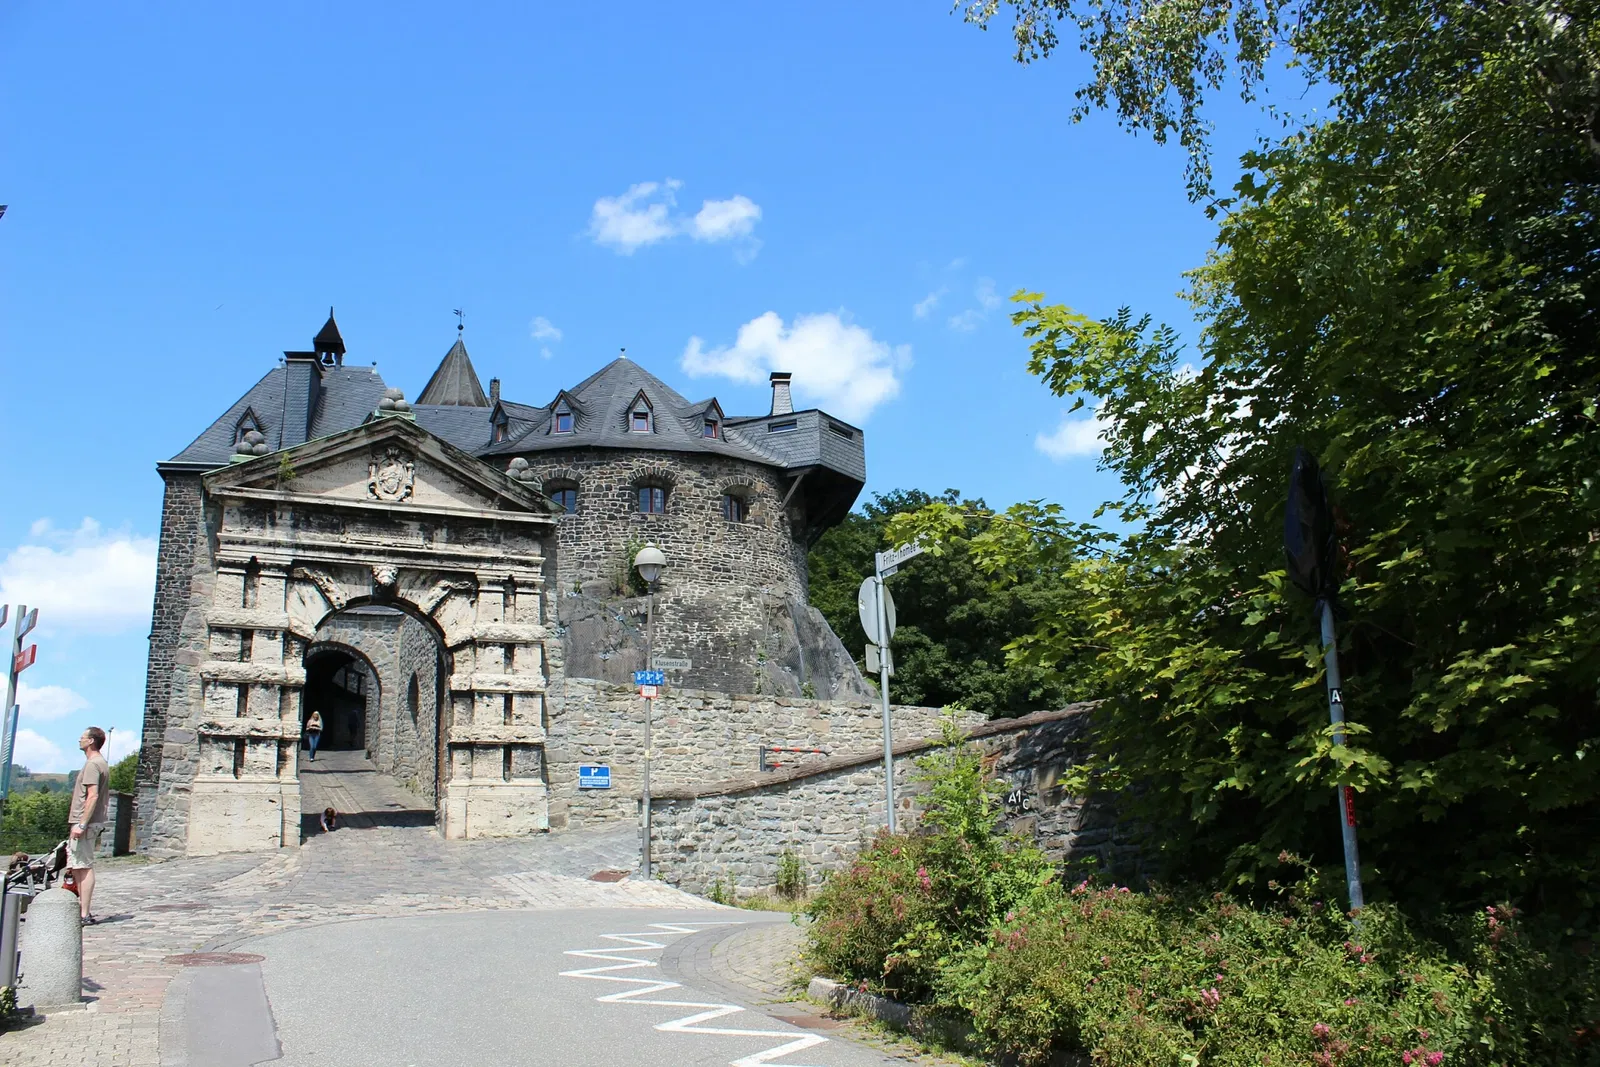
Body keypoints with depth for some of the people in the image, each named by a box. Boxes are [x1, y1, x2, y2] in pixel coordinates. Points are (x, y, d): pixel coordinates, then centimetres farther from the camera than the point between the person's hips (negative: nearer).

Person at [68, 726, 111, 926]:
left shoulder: (92, 764, -13)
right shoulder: (102, 763, 18)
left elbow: (93, 796, -22)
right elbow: (102, 797, 22)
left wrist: (81, 824, -23)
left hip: (86, 822, -10)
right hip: (94, 822, 10)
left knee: (83, 867, -9)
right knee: (76, 867, 15)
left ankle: (84, 915, -9)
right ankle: (82, 909, 18)